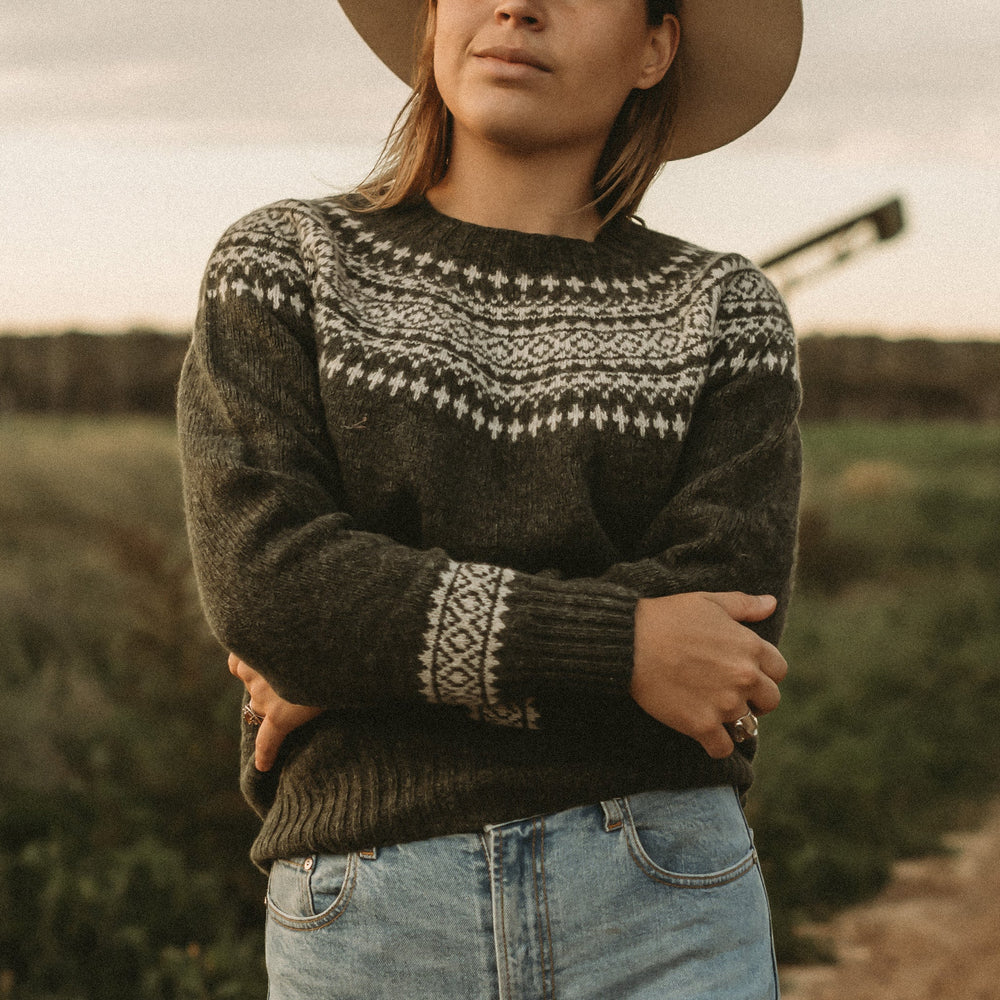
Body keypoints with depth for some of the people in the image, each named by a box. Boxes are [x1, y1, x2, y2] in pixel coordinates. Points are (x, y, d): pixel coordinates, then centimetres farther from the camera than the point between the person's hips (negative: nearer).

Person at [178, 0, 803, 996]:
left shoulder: (722, 313, 6)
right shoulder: (282, 268, 5)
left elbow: (725, 617, -8)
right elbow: (260, 579, -10)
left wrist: (358, 669, -11)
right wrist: (619, 646, -15)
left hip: (660, 918, 0)